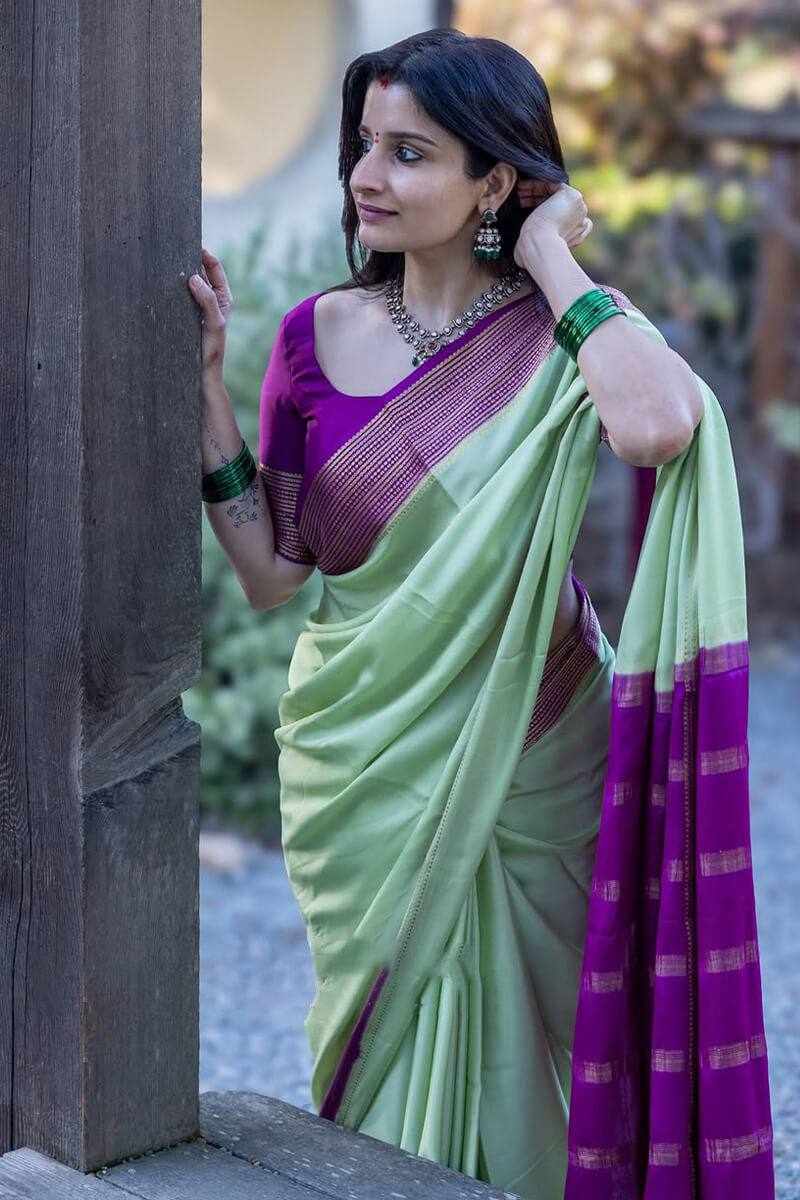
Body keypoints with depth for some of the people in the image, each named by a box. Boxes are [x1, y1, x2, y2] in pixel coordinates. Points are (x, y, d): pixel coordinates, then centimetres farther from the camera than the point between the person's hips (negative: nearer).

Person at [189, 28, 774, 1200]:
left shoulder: (565, 335, -8)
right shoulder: (320, 334, 0)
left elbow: (656, 423, -33)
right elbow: (271, 571, 0)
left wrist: (551, 256, -19)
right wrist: (204, 387, -9)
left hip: (523, 768, -2)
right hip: (364, 762, 2)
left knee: (510, 1059, 10)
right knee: (389, 1059, 12)